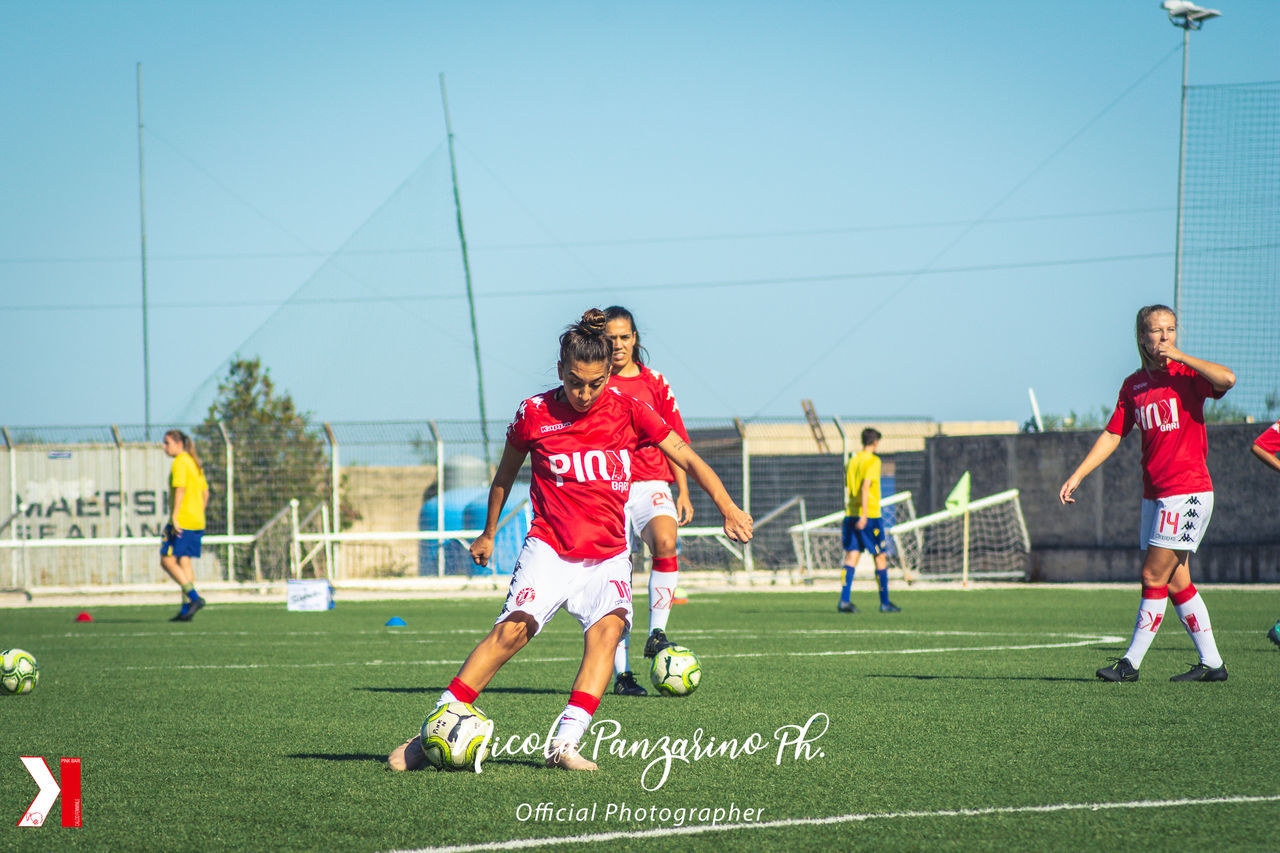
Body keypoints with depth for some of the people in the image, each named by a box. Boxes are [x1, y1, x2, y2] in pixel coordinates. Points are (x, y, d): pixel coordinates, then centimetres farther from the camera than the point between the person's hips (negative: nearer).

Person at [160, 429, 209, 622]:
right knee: (184, 561, 9)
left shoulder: (180, 463, -9)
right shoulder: (194, 463, 18)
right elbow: (205, 493, 21)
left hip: (182, 520, -9)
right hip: (197, 522, 9)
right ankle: (187, 608, 4)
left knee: (167, 561, -6)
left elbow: (180, 489, -20)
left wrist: (175, 516, -22)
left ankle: (194, 597, -17)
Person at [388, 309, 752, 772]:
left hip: (608, 555, 1)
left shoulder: (627, 409, -2)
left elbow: (686, 457, 3)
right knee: (513, 629, -21)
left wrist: (727, 506, -8)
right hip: (549, 547, -1)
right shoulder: (534, 414, -3)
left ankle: (564, 743, -31)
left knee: (608, 628, -26)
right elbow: (505, 473, 15)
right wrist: (488, 534, 25)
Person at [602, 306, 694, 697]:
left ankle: (657, 632, -22)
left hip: (651, 483, 1)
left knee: (664, 543, -30)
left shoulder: (654, 383, 12)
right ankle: (621, 672, 1)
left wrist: (683, 492, 8)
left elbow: (674, 441, 15)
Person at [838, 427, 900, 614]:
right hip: (870, 515, -6)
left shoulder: (852, 461, 13)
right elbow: (865, 487, -20)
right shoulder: (873, 461, -8)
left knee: (851, 558, 2)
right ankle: (885, 603, 10)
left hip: (851, 515, 6)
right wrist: (864, 514, -24)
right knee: (880, 558, 5)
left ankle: (844, 601, -10)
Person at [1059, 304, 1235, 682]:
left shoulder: (1187, 374, -7)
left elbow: (1227, 379, -28)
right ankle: (1211, 663, 14)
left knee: (1153, 576, -7)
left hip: (1188, 491, -7)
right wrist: (1077, 476, 9)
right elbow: (1112, 435, 15)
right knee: (1175, 582, 7)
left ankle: (1132, 662, 0)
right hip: (1154, 492, 7)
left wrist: (1179, 356, -21)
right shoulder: (1134, 385, 10)